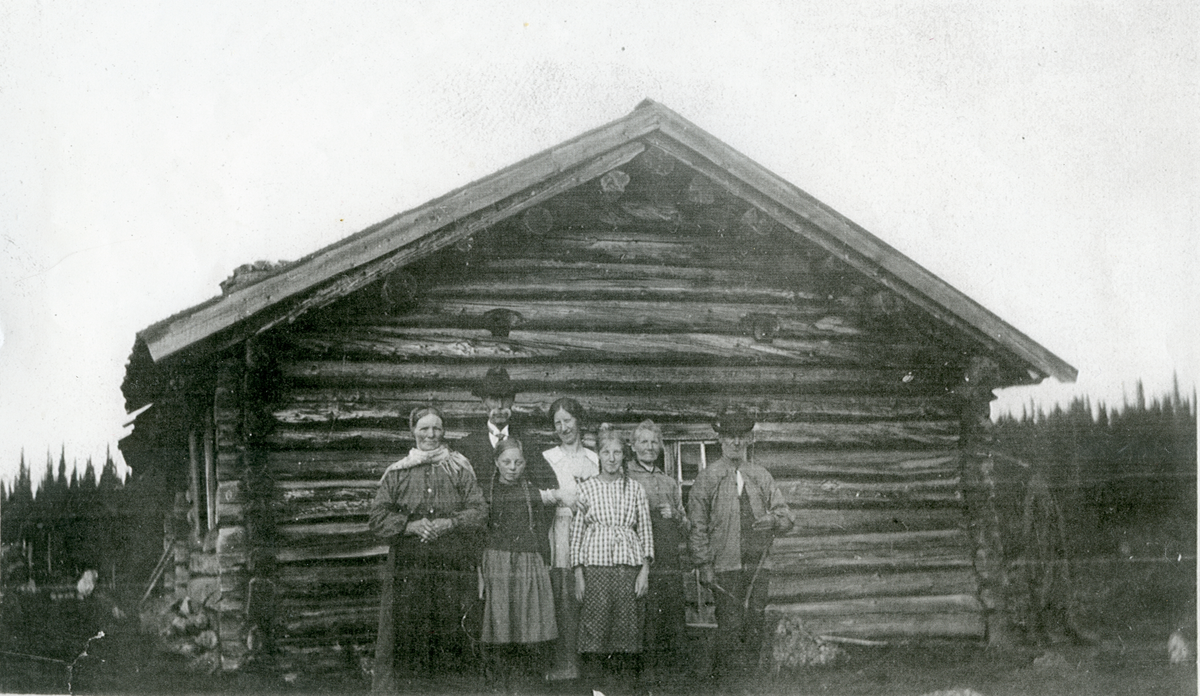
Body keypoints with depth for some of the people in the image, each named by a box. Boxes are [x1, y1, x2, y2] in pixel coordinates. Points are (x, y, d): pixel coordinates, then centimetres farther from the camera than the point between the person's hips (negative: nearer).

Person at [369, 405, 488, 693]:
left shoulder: (459, 469, 9)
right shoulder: (397, 473, 9)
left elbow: (479, 510, 4)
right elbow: (378, 516, 5)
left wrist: (451, 523, -13)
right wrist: (409, 525, -11)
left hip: (452, 565, 0)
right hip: (407, 564, 0)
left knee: (449, 634, -2)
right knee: (403, 629, -5)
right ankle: (386, 688, 2)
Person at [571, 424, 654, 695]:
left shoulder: (635, 489, 10)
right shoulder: (586, 488, 7)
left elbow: (646, 530, 10)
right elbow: (576, 532, 7)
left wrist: (645, 570, 0)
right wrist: (578, 574, 0)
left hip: (630, 565, 1)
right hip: (596, 565, -1)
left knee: (627, 629, -1)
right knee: (595, 629, -5)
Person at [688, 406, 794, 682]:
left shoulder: (761, 476, 13)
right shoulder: (708, 478, 3)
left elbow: (786, 515, 13)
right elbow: (697, 526, 1)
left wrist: (774, 519, -10)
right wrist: (704, 564, -7)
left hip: (757, 564, 3)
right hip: (724, 566, -3)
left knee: (755, 623, 4)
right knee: (730, 624, -6)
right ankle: (729, 676, 3)